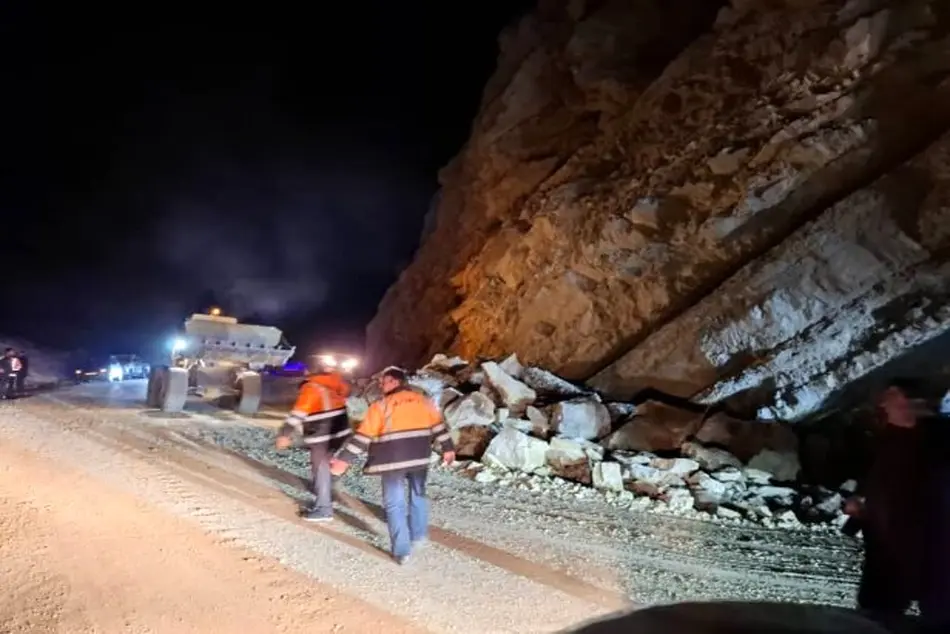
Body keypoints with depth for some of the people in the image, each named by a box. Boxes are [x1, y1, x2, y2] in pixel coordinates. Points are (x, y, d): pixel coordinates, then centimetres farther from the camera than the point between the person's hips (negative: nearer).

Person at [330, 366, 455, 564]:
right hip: (419, 457, 5)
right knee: (418, 494, 25)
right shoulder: (423, 400, 7)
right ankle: (418, 534, 34)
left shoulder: (381, 405, -6)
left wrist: (344, 459, -7)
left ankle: (401, 551, 4)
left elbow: (363, 436, -9)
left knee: (394, 504, 5)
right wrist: (447, 448, 20)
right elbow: (438, 425, 11)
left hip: (393, 460, -4)